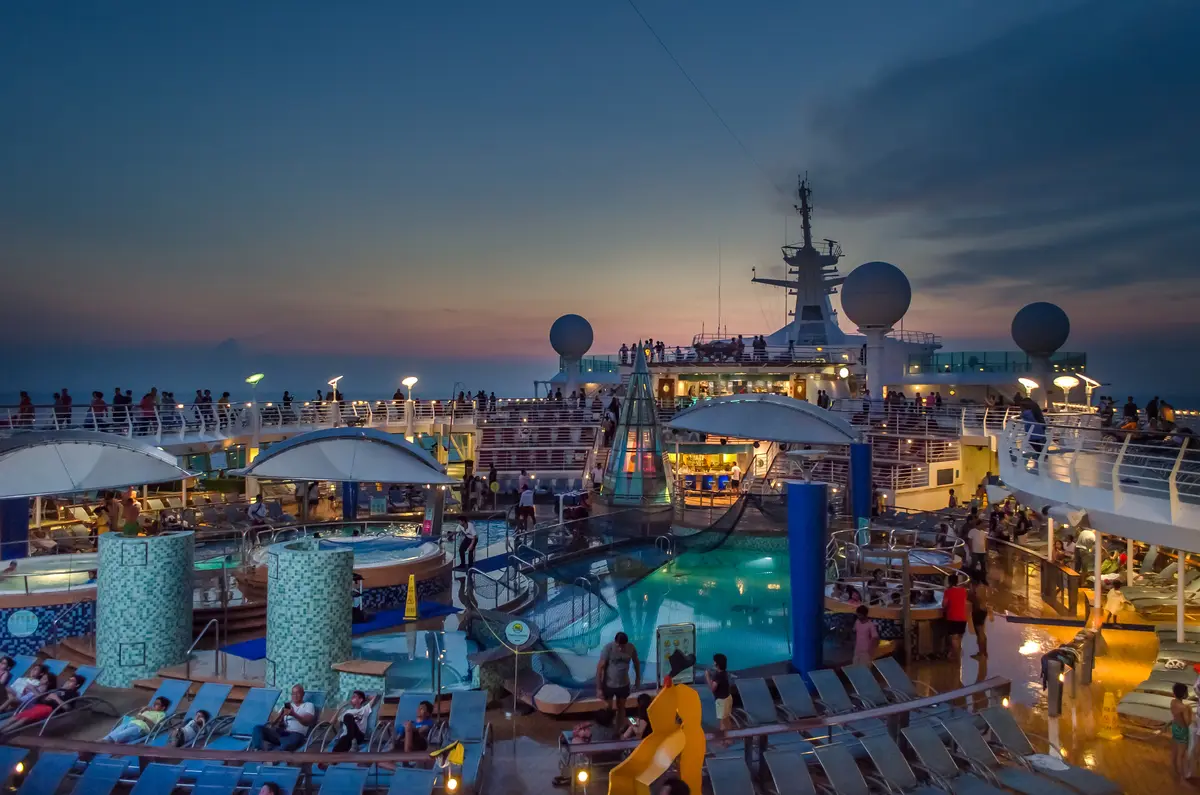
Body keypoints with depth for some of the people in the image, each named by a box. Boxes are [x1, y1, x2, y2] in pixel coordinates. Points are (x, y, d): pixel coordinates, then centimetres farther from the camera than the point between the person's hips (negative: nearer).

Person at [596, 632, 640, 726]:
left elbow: (636, 662, 6)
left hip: (624, 684, 4)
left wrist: (638, 678, 14)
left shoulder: (631, 648, -13)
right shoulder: (608, 648, -24)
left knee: (621, 708, 18)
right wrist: (599, 688, -19)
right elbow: (600, 668, -20)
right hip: (608, 685, -4)